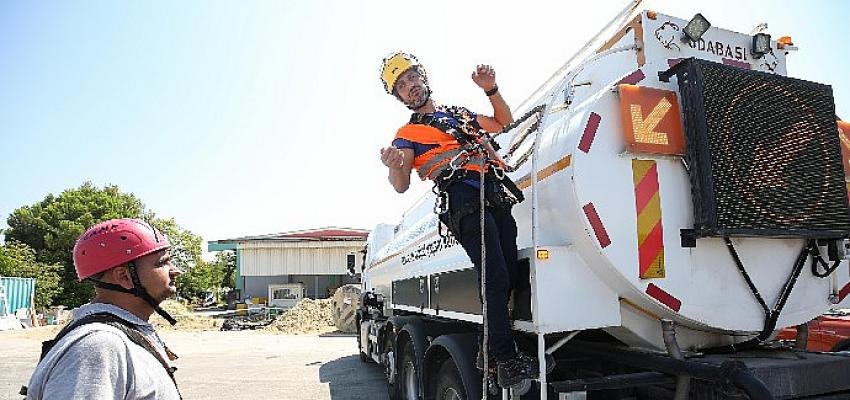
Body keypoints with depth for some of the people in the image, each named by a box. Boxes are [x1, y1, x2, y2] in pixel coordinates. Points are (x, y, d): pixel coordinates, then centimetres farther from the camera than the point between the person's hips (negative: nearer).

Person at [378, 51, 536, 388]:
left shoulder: (461, 114, 30)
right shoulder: (409, 134, 13)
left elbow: (503, 121, 41)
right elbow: (401, 186, 0)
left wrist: (491, 89, 24)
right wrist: (394, 167, -24)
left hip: (497, 195, 6)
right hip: (464, 201, -5)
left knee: (508, 276, -2)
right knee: (496, 278, -15)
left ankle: (491, 352, 11)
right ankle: (507, 360, -8)